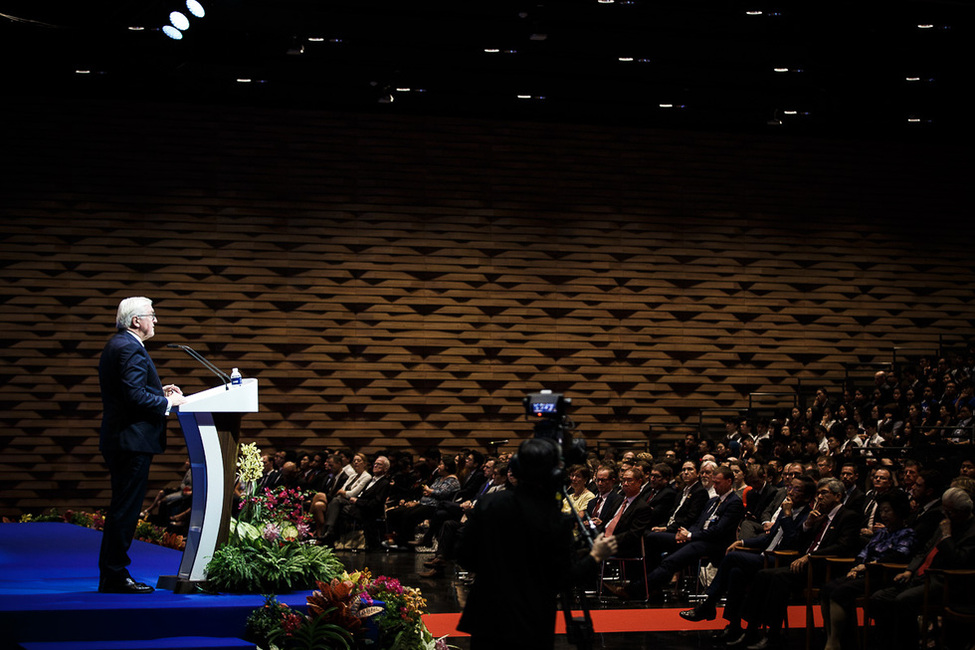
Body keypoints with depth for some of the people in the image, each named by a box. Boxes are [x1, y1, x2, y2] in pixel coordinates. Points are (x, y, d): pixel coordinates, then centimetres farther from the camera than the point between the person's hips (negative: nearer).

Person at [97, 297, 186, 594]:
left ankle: (110, 575, 20)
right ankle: (115, 576, -2)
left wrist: (160, 391, 14)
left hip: (118, 439, 11)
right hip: (132, 441, -11)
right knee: (126, 509, -6)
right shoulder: (131, 349, -16)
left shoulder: (116, 345, 18)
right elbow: (135, 396, -23)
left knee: (121, 509, 15)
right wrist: (168, 402, -11)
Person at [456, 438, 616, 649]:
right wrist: (595, 556, 4)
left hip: (485, 617, 3)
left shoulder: (487, 503, -6)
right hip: (532, 628, -3)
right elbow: (561, 581, -9)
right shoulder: (557, 523, -17)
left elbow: (465, 558, 0)